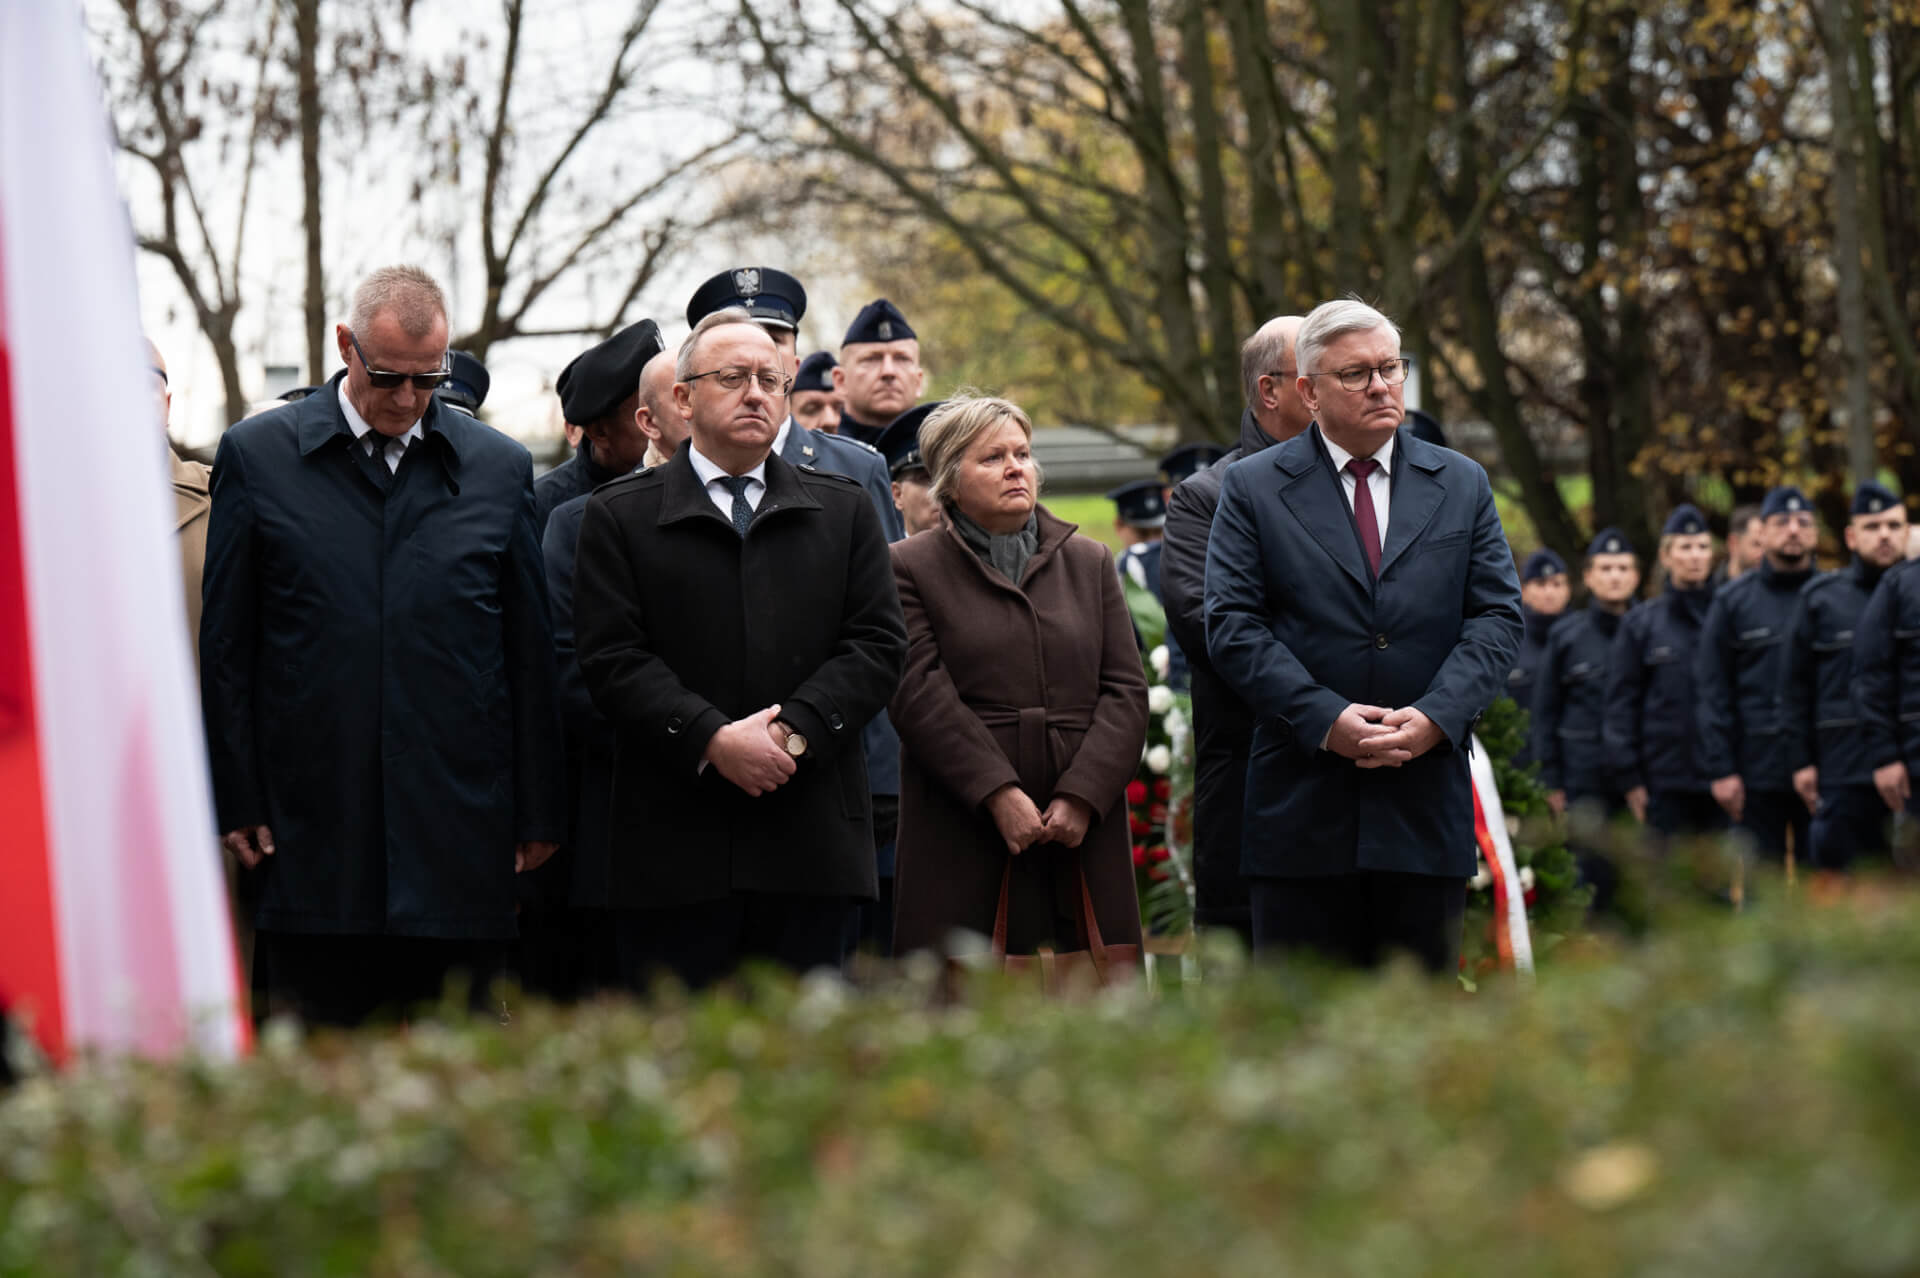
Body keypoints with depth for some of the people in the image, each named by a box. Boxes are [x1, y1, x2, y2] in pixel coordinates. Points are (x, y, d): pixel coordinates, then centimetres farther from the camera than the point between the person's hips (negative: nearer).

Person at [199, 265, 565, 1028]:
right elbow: (224, 645, 6)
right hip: (311, 838, -1)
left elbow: (531, 656, 11)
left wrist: (538, 814, 7)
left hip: (459, 843, 1)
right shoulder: (258, 456, 5)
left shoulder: (499, 469, 10)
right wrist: (238, 803, 0)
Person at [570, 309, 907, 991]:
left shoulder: (844, 511, 14)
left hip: (811, 837, 2)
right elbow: (612, 657, -3)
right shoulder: (619, 517, 6)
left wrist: (796, 730, -11)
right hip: (673, 843, -2)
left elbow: (877, 642, 5)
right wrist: (713, 741, -16)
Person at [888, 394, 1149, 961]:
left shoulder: (1090, 562, 16)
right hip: (963, 840, -3)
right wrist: (998, 794, -15)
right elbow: (921, 693, -6)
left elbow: (1126, 691, 8)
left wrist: (1082, 796, -7)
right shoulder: (911, 568, 6)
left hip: (1084, 827, 3)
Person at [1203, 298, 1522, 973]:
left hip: (1428, 800, 2)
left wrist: (1435, 717, -11)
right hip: (1302, 803, -2)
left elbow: (1498, 617, 6)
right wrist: (1325, 719, -15)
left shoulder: (1462, 485, 12)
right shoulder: (1253, 487, 4)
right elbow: (1233, 626, -3)